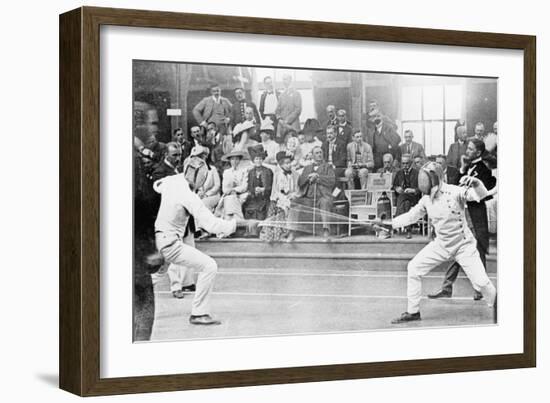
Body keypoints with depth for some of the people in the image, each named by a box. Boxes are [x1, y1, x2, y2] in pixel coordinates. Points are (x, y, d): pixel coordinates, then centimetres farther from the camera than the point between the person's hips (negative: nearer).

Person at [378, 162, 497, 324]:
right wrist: (391, 223, 7)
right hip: (441, 245, 6)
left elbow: (481, 194, -35)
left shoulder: (455, 192, -22)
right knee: (414, 268, -3)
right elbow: (412, 215, 12)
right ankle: (412, 312, 9)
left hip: (463, 245, -5)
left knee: (481, 282, -13)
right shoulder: (427, 198, -4)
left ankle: (496, 307, 17)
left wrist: (475, 182, -56)